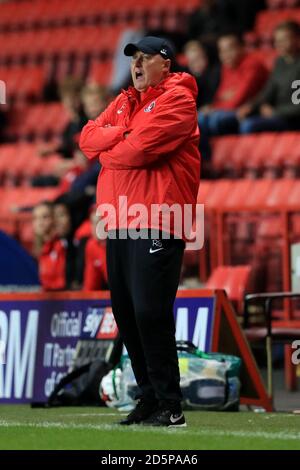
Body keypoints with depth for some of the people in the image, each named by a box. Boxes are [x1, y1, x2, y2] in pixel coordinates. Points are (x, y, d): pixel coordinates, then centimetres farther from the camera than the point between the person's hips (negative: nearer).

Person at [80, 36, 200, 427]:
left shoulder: (177, 99, -5)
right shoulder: (124, 102, 22)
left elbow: (142, 148, -16)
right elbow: (88, 137, 10)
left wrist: (107, 152, 1)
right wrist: (121, 135, -7)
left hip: (156, 224, -9)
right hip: (119, 224, 9)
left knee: (150, 314, -13)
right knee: (125, 312, 8)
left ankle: (170, 406, -10)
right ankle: (149, 397, 16)